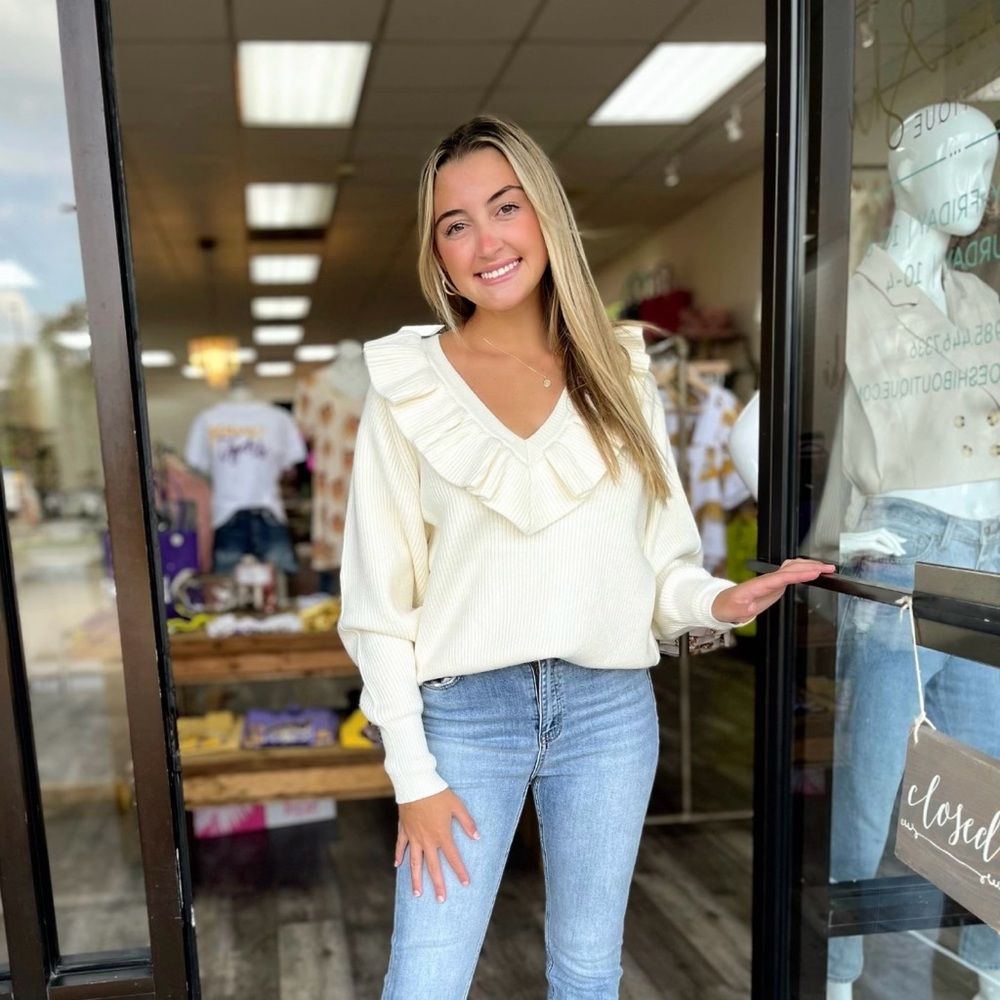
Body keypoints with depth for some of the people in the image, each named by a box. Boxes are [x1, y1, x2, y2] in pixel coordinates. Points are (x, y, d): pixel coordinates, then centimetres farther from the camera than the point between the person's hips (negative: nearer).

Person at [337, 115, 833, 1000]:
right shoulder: (407, 387, -4)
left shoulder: (619, 371, 3)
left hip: (611, 710, 3)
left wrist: (717, 601, -14)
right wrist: (414, 775, -6)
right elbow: (379, 599, -4)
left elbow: (661, 557, 7)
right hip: (466, 711, -2)